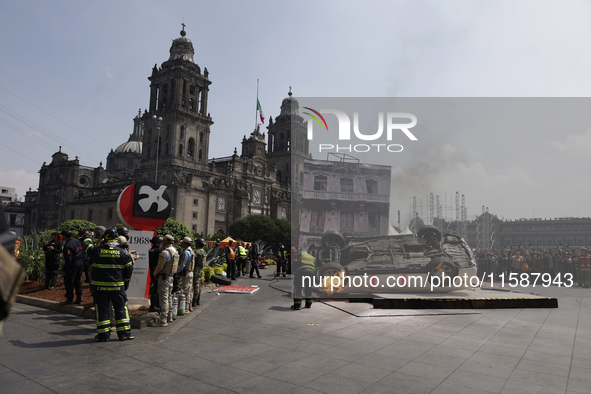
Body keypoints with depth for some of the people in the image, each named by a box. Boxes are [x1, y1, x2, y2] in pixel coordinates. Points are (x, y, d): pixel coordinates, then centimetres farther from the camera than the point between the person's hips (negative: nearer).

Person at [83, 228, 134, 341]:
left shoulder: (96, 251, -6)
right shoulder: (123, 253, -4)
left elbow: (86, 245, 15)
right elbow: (129, 269, 1)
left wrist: (88, 238, 36)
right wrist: (126, 282, 15)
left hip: (99, 286, 0)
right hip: (118, 286, 0)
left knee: (102, 309, 9)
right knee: (121, 309, 8)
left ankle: (103, 334, 13)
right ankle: (124, 333, 11)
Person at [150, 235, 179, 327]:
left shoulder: (165, 252, -19)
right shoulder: (175, 251, 11)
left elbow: (160, 266, -18)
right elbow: (177, 266, 17)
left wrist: (155, 273, 0)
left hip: (164, 277, -10)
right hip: (171, 276, 10)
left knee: (163, 298, -7)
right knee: (169, 297, 17)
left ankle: (162, 320, -6)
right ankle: (169, 317, 27)